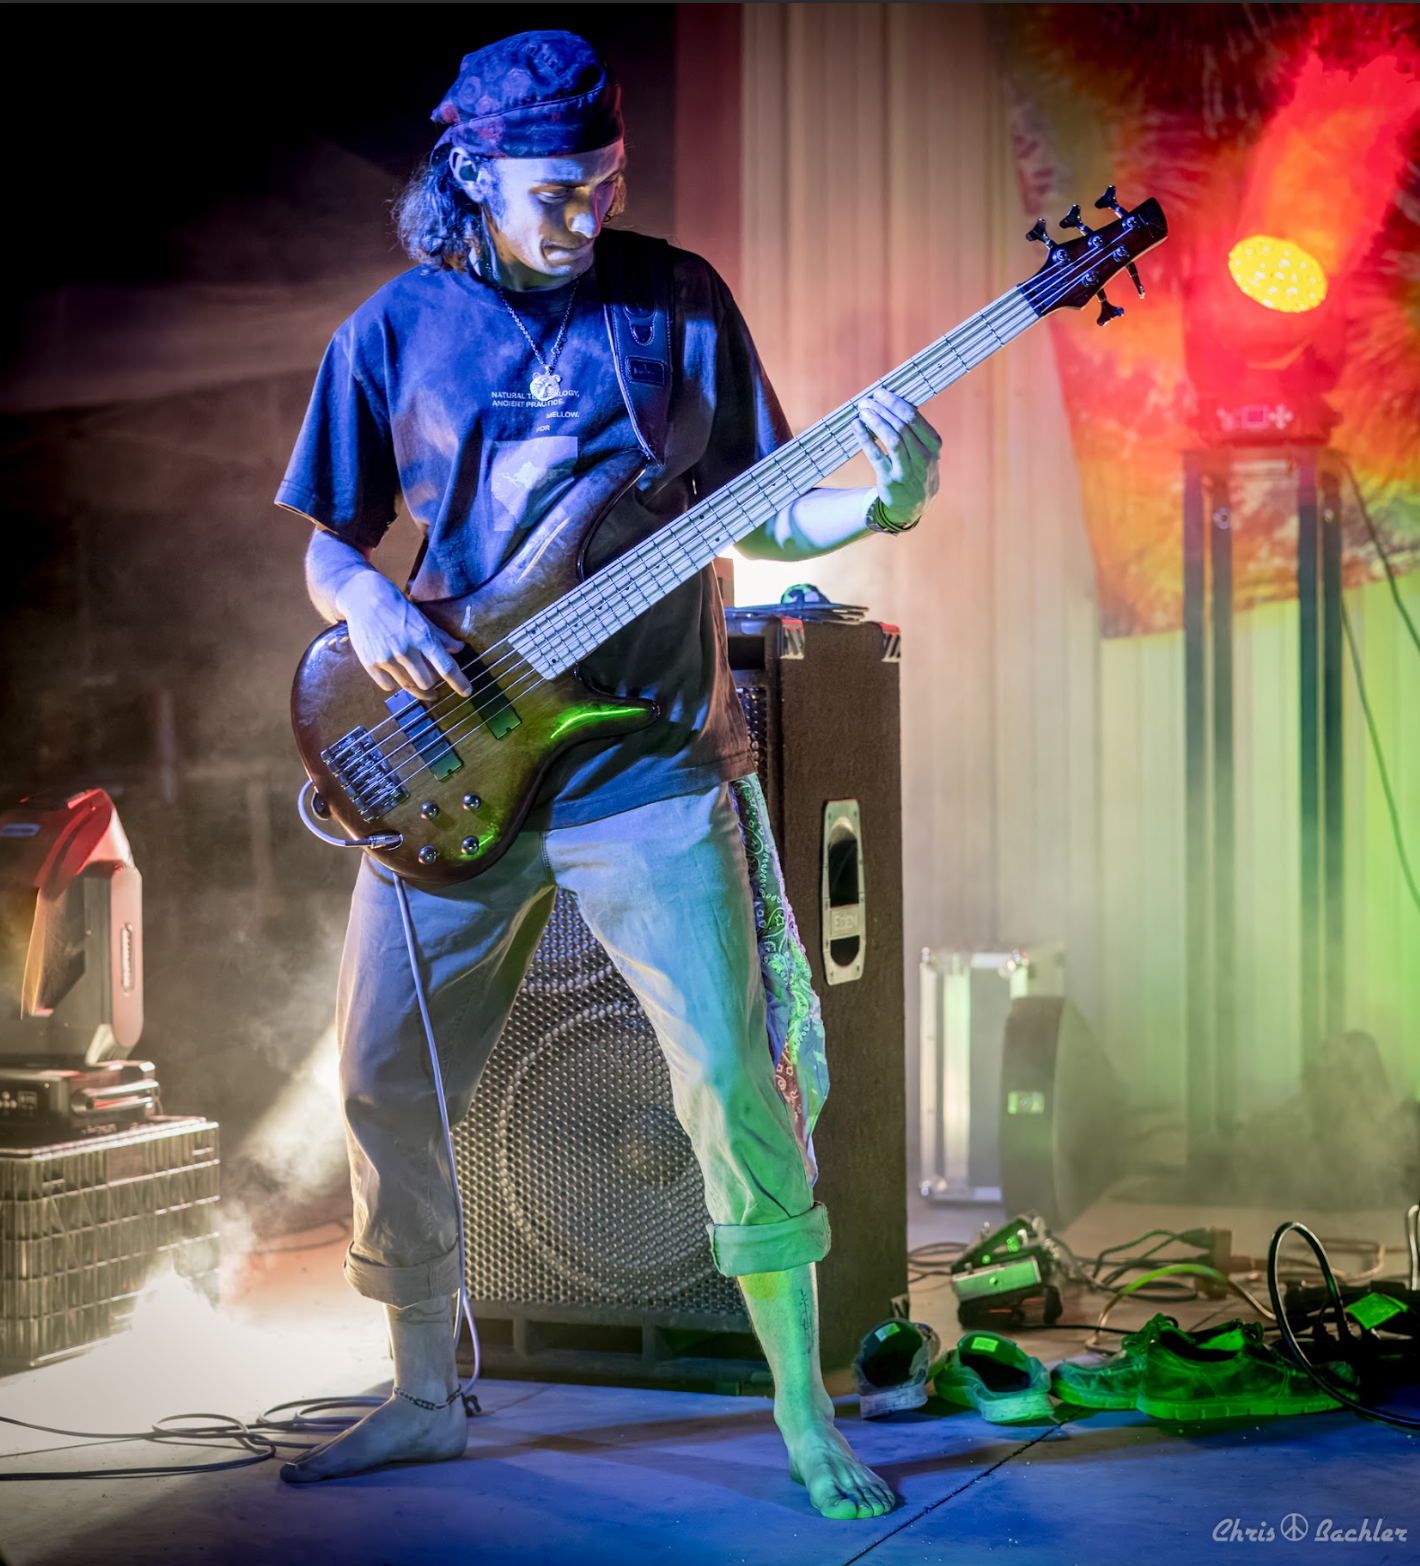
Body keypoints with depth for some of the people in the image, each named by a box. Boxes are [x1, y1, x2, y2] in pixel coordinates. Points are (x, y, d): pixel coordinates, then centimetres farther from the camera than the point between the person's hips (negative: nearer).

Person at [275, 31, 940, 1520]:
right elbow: (329, 543, 11)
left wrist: (878, 504, -15)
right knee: (386, 1081, 6)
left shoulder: (680, 300, 2)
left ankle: (807, 1421, 7)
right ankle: (424, 1394, 26)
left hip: (650, 765, -2)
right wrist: (364, 601, -11)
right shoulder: (394, 331, 4)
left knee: (730, 1082, -8)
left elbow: (757, 513, 4)